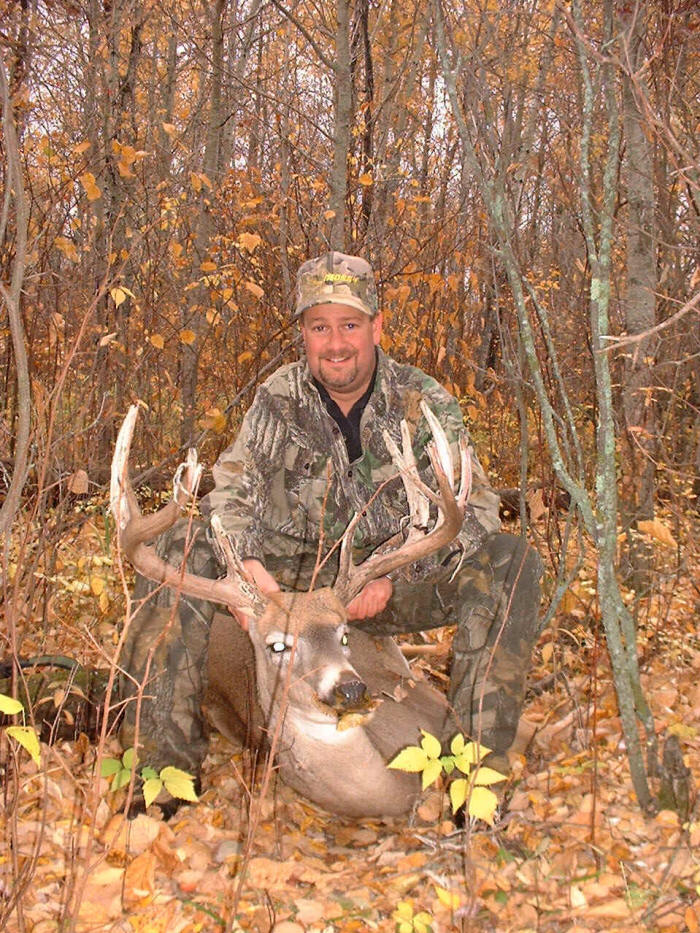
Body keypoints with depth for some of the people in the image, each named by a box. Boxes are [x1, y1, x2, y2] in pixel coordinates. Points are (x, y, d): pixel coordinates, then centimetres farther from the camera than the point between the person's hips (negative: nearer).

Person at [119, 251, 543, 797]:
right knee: (179, 551, -22)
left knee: (511, 561, -25)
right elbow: (231, 494, -9)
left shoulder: (426, 403, -7)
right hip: (292, 577, 1)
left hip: (393, 586, -1)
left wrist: (392, 572, -31)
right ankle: (166, 757, -15)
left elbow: (474, 507, -15)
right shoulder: (278, 400, -3)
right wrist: (246, 564, -33)